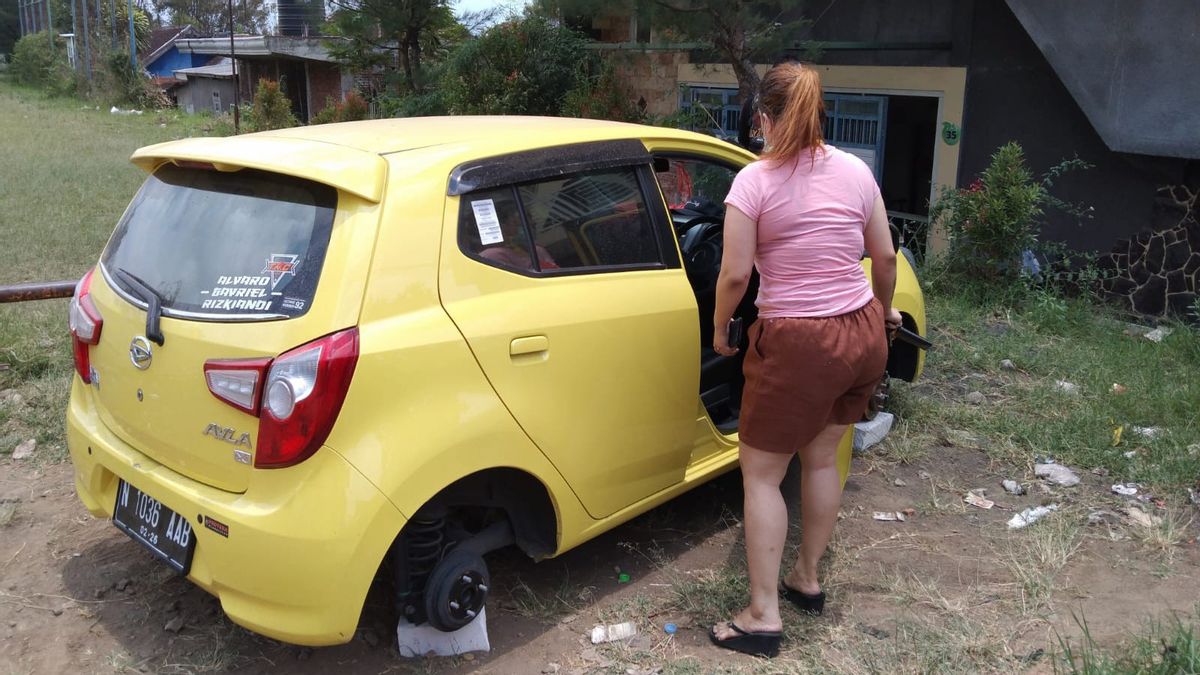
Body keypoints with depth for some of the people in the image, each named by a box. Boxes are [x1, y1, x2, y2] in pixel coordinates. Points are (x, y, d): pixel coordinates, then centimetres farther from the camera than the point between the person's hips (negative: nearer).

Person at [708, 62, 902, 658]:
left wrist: (719, 329, 5)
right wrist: (884, 310, 28)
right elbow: (885, 258, 10)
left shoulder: (754, 180, -12)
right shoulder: (856, 171, 3)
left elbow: (735, 275, -13)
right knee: (821, 458, 22)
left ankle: (763, 615, 12)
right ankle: (807, 580, 37)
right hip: (863, 335, 6)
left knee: (760, 473, 8)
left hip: (798, 346, -6)